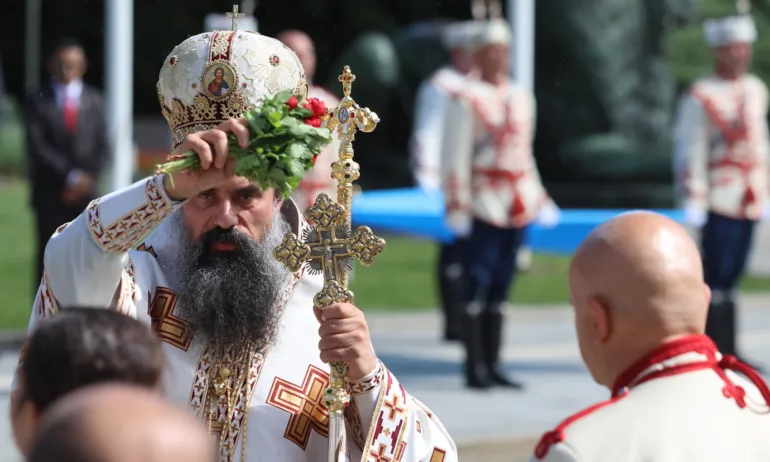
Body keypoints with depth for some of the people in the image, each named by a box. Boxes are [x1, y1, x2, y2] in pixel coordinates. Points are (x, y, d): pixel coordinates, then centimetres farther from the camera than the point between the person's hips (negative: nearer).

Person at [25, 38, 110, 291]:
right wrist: (70, 177, -14)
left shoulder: (94, 100, 11)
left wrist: (88, 180, -7)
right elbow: (37, 147, -6)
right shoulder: (38, 101, 3)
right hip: (49, 192, -2)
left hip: (85, 193, 2)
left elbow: (102, 147, 9)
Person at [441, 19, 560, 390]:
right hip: (485, 207, -6)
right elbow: (455, 157, -8)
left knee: (501, 286, 8)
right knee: (478, 285, -5)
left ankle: (493, 365, 12)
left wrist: (540, 200, 20)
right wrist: (457, 207, -13)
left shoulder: (521, 97, 15)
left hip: (519, 207, 6)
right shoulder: (467, 101, -6)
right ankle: (475, 368, -3)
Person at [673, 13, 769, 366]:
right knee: (717, 277, -4)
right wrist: (693, 201, -14)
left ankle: (726, 351, 14)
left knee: (731, 274, 10)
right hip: (720, 202, -6)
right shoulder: (700, 98, -9)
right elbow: (690, 153, -11)